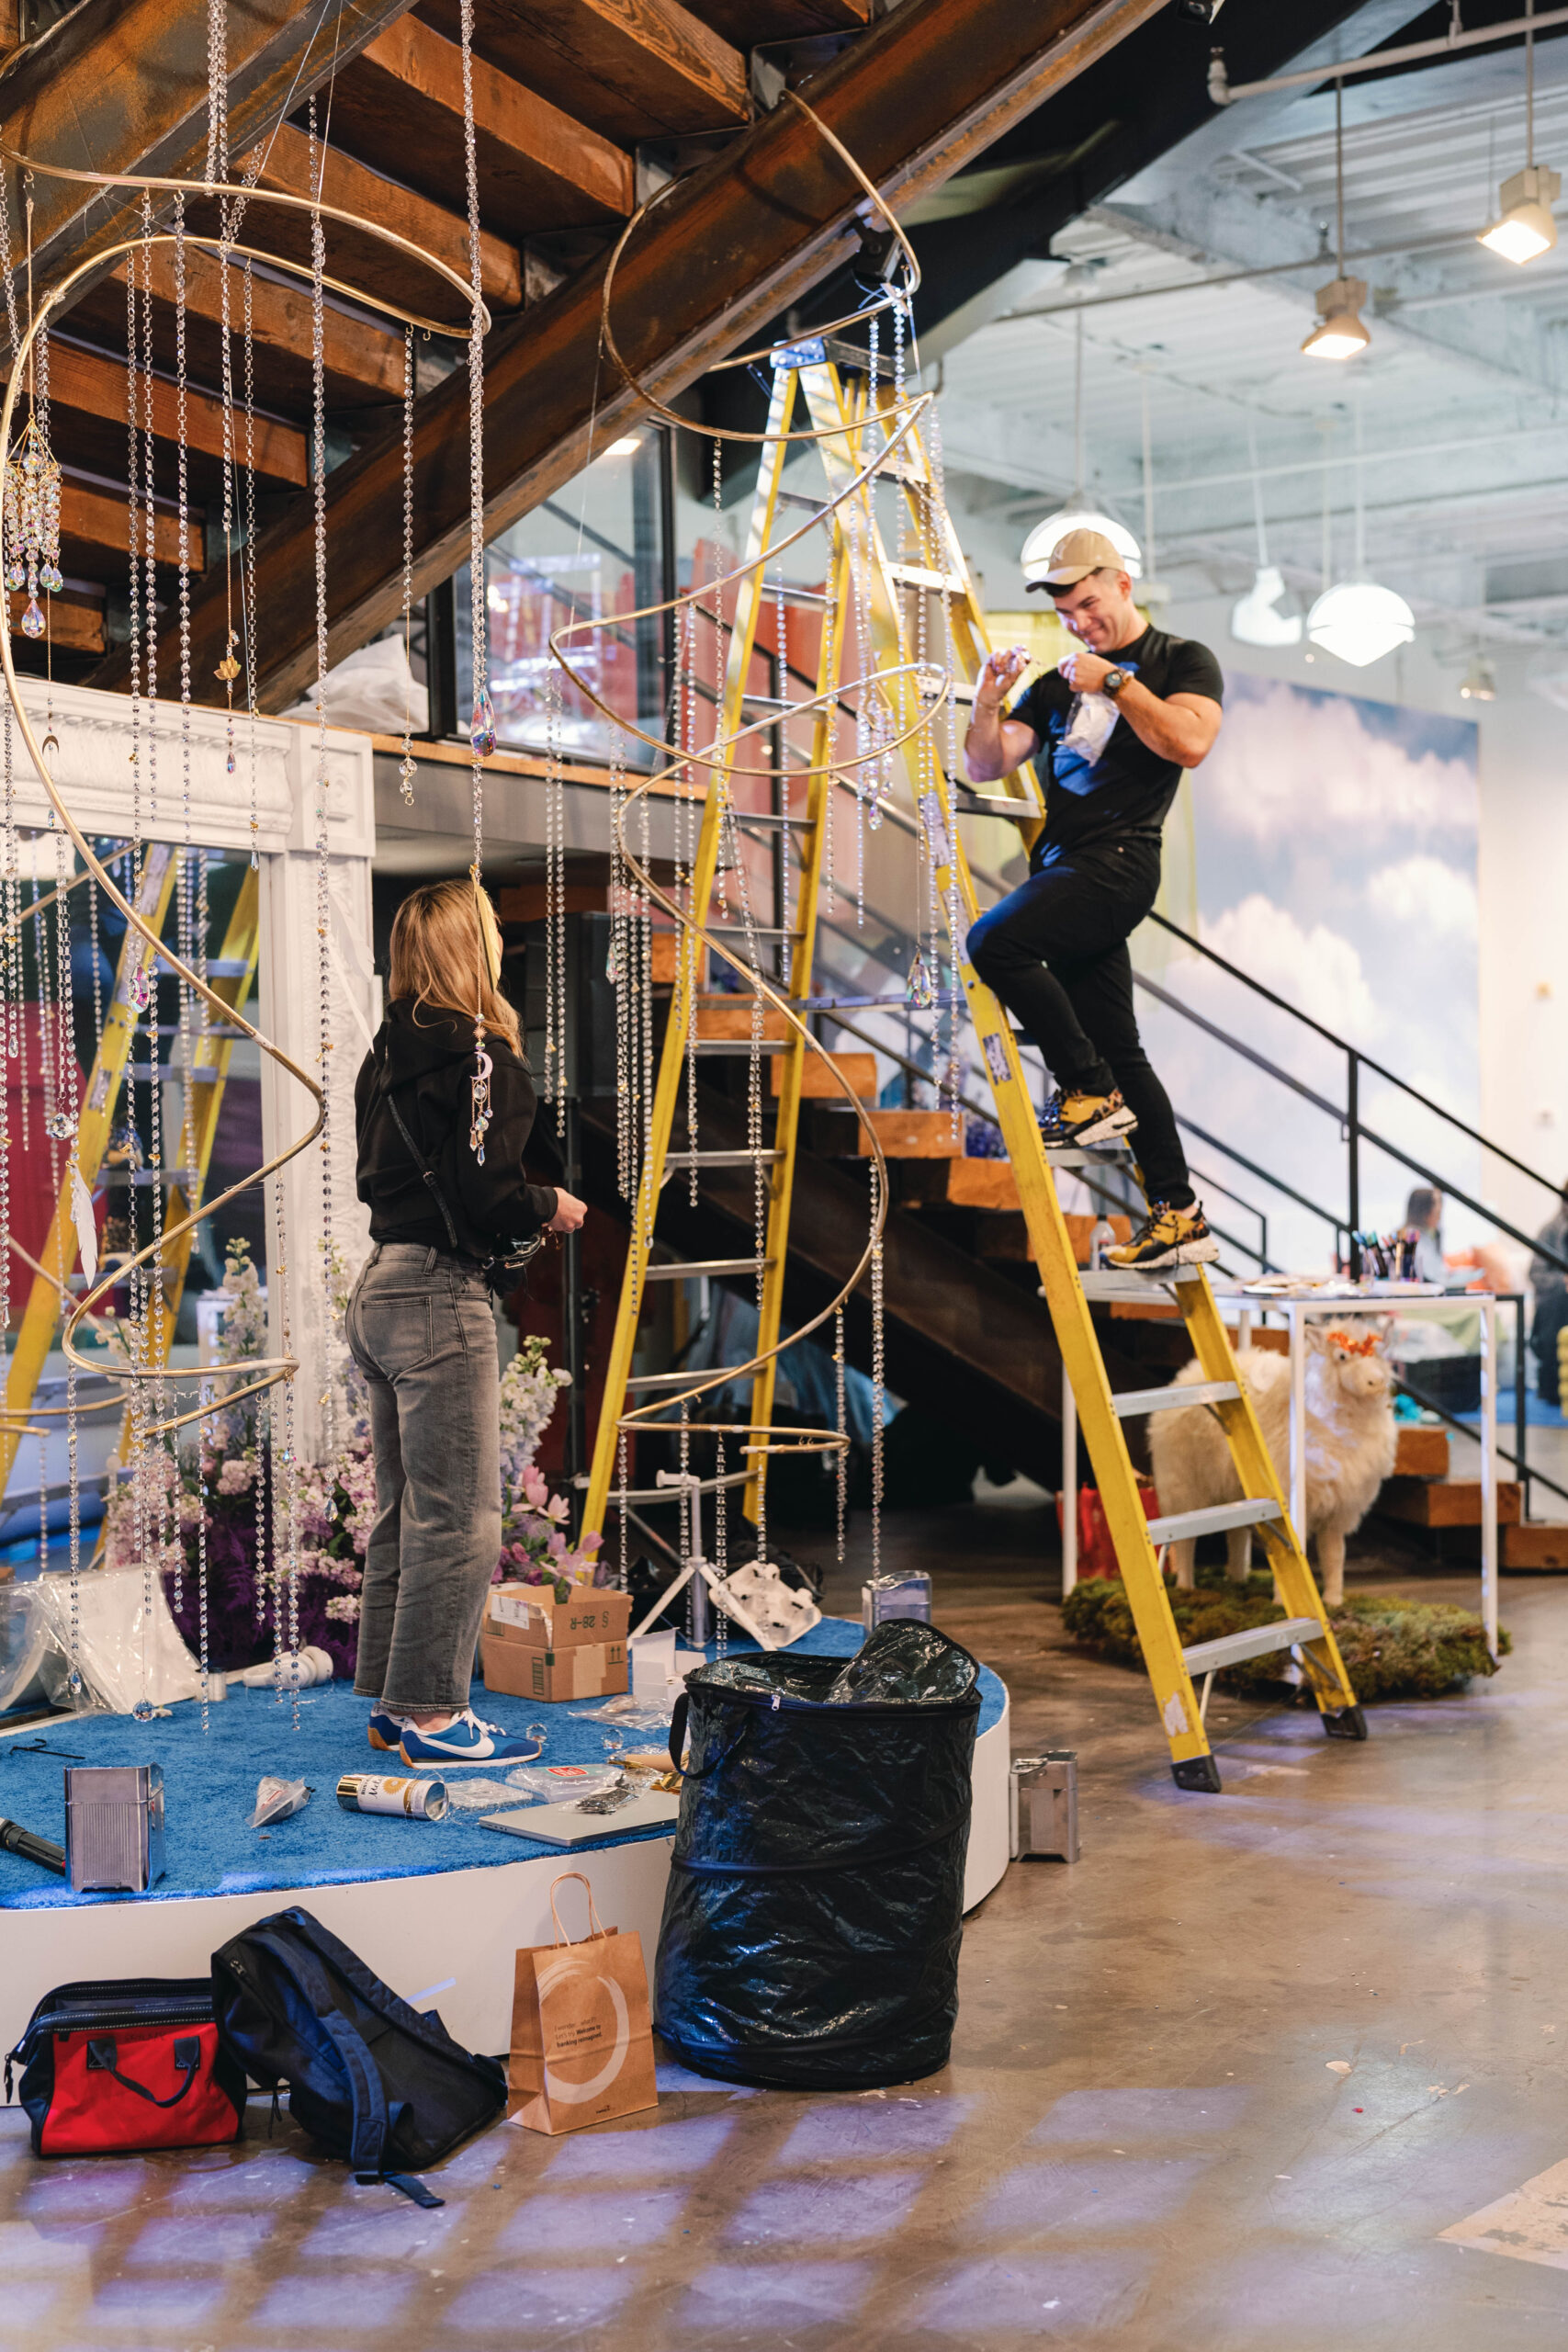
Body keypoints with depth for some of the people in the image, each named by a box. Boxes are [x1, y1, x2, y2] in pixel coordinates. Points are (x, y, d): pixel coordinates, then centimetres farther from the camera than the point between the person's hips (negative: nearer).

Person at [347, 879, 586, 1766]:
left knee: (406, 1511, 16)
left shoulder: (389, 1057, 11)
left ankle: (394, 1701, 22)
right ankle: (432, 1714, 3)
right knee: (460, 1519, -2)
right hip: (441, 1298, -9)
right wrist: (553, 1208, -2)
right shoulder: (486, 1062, -14)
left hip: (380, 1288, 9)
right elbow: (486, 1194, -21)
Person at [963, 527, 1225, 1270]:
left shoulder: (1183, 661, 6)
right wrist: (989, 700, -2)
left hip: (1117, 861, -7)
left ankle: (1090, 1091, -14)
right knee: (1118, 1048, 5)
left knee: (995, 939, -26)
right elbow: (985, 768, 14)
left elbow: (1190, 742, -13)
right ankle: (1179, 1215, 10)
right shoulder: (1058, 685, 20)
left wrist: (1117, 682, -11)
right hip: (1068, 872, 7)